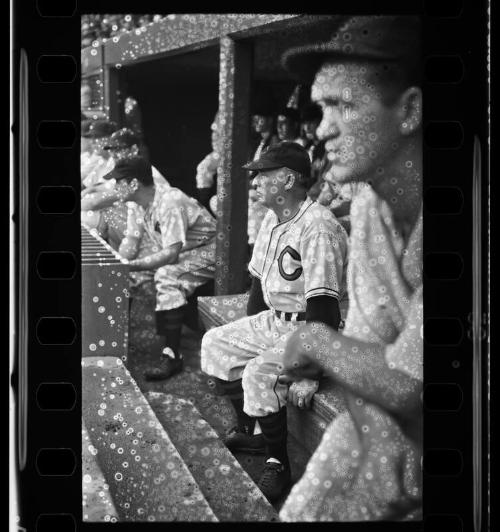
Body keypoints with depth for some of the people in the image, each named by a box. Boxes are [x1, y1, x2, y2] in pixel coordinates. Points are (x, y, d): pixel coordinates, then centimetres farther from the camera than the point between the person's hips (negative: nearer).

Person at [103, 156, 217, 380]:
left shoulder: (170, 203, -29)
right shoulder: (138, 205, -1)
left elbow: (171, 254, -32)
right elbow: (130, 244, -2)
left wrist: (131, 265, -35)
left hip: (206, 253, -9)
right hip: (174, 252, 10)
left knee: (167, 276, -34)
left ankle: (172, 356, -31)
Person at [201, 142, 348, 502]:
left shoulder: (318, 229, -25)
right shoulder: (272, 220, 7)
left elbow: (322, 308, -30)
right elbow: (259, 280, 17)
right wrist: (247, 335, 14)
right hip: (275, 321, 10)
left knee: (260, 373, -29)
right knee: (216, 343, 12)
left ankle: (278, 463, -8)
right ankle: (248, 432, 23)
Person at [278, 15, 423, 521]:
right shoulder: (367, 208, 0)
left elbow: (402, 383, -25)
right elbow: (363, 345, -1)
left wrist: (314, 339, -7)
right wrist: (382, 448, -17)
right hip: (386, 429, 6)